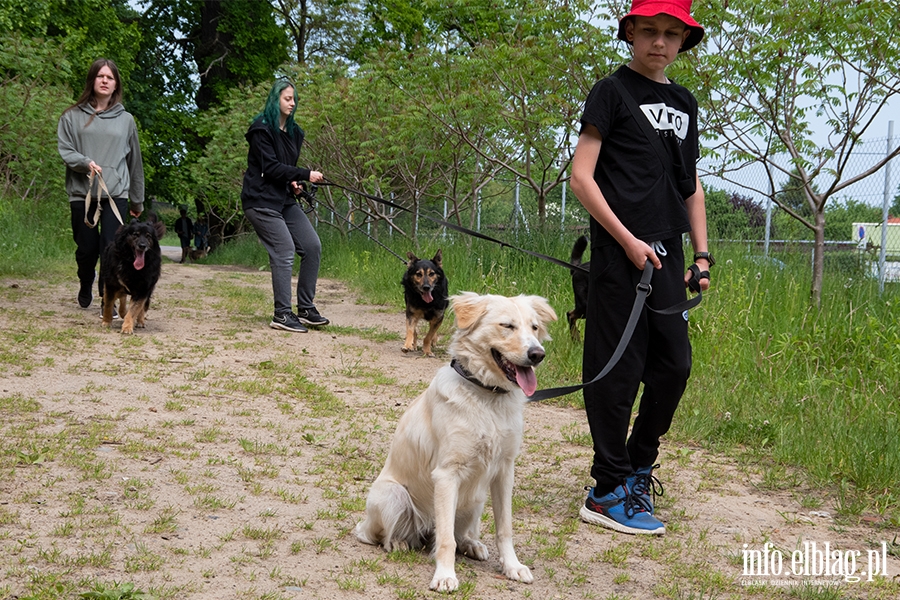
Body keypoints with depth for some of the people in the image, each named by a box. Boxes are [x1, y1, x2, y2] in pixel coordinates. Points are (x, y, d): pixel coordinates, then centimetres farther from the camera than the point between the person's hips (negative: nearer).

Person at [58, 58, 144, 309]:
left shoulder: (125, 119, 10)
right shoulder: (72, 116, 7)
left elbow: (134, 162, 14)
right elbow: (64, 150, 2)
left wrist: (137, 201, 17)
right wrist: (85, 163, -18)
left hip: (116, 193, 0)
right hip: (81, 193, 0)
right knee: (86, 248, 7)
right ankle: (85, 286, 35)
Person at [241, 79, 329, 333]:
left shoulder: (294, 131, 14)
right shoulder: (261, 129, -11)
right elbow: (270, 167, -18)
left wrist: (293, 183, -1)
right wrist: (305, 175, -21)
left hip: (284, 200, 8)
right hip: (261, 200, -8)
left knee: (312, 246, 1)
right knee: (285, 251, -15)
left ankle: (305, 308, 9)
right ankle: (282, 314, -7)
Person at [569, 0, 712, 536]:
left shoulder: (685, 103, 17)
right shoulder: (613, 91, -2)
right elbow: (581, 175, -8)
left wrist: (702, 256, 13)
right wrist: (627, 240, -14)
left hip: (667, 256, 7)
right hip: (621, 254, -7)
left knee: (674, 367, 10)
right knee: (618, 372, -4)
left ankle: (638, 467, 28)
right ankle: (608, 492, 4)